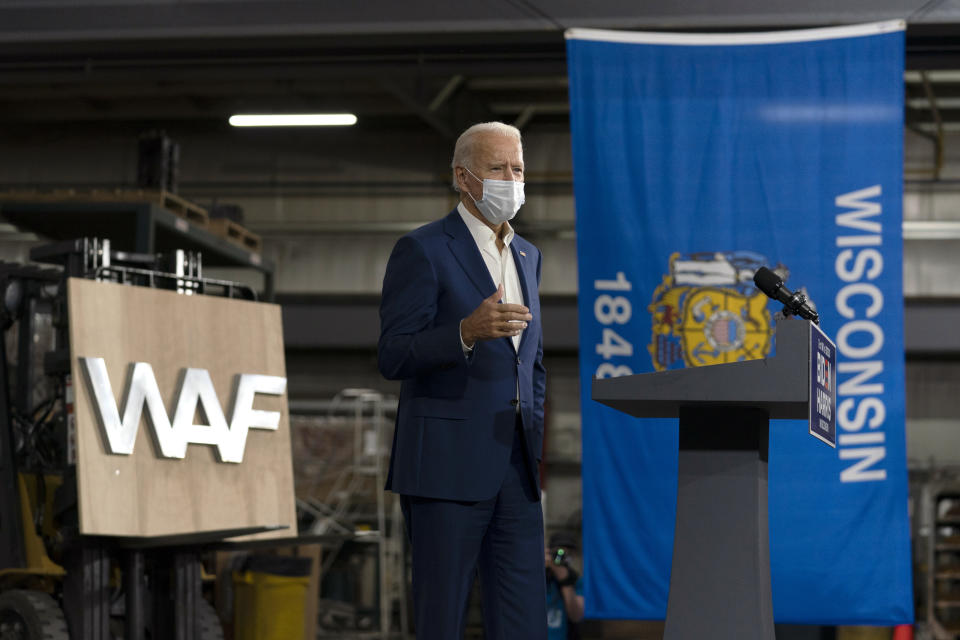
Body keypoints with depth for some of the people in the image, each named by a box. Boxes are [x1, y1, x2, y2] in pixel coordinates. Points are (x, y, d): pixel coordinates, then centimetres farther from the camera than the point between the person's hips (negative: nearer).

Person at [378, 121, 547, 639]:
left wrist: (534, 439, 16)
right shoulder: (422, 251, -4)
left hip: (514, 467, 7)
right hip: (446, 465, -6)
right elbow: (392, 358, -12)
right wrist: (466, 332, -27)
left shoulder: (527, 256, 19)